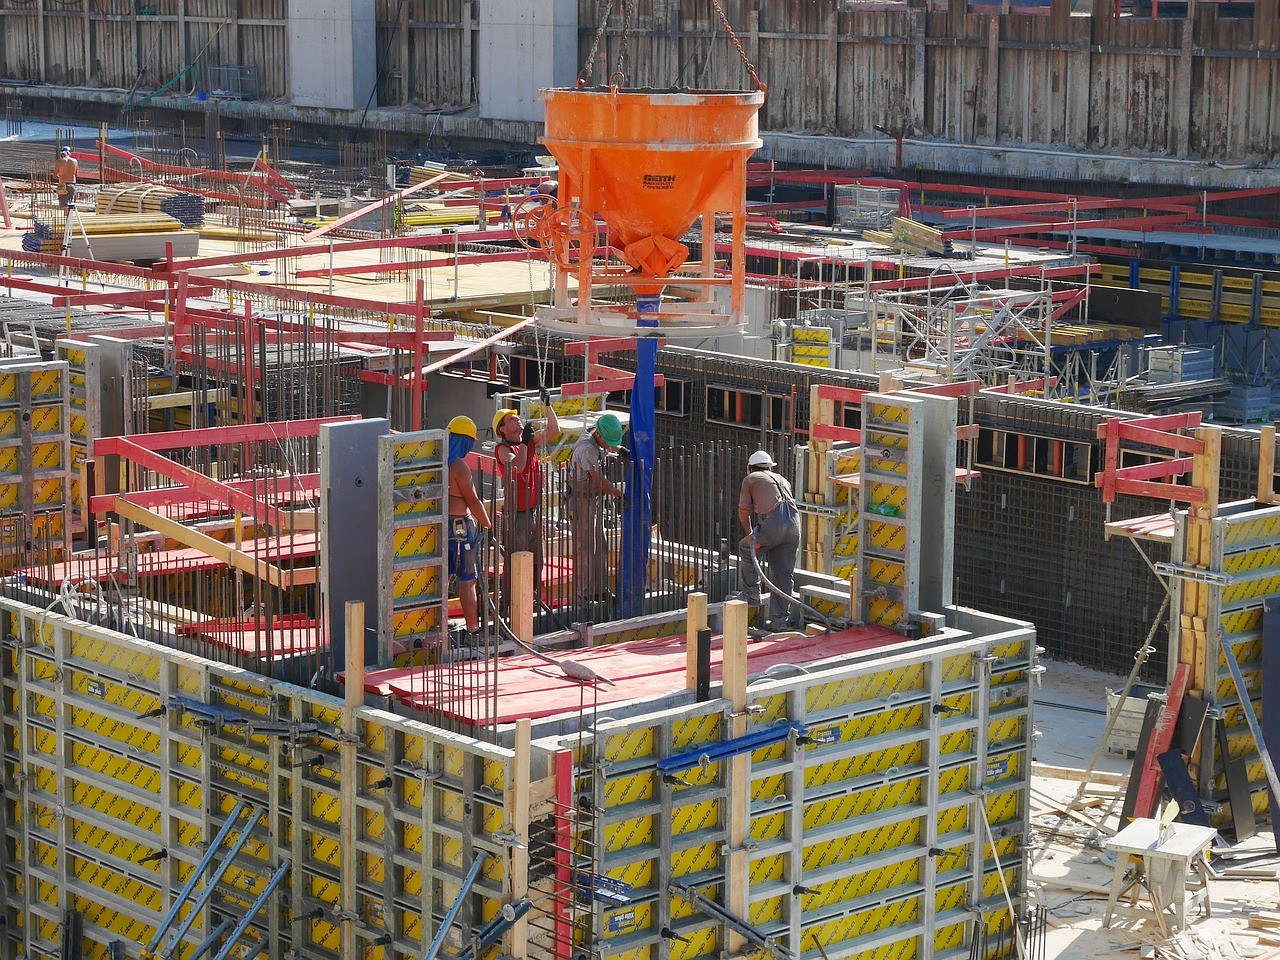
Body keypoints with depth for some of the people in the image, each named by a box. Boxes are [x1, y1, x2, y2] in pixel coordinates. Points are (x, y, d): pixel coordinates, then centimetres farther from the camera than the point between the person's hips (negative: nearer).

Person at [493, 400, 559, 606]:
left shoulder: (531, 440, 10)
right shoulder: (503, 448, -11)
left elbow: (553, 431, 12)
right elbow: (517, 466, -28)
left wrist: (548, 405, 4)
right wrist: (524, 442, -21)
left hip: (534, 510, 7)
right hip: (516, 514, -7)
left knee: (535, 560, 15)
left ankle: (533, 596, 25)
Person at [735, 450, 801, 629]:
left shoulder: (750, 479, 17)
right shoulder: (782, 479, 31)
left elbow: (743, 512, 15)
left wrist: (750, 533, 34)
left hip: (772, 523, -4)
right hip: (794, 522, 4)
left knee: (746, 547, 24)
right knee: (785, 573, 13)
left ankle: (751, 593, 23)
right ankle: (780, 616, 15)